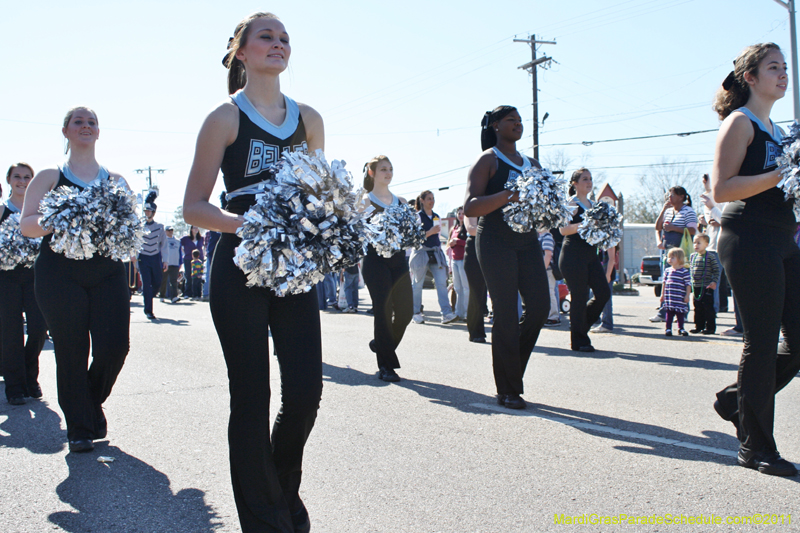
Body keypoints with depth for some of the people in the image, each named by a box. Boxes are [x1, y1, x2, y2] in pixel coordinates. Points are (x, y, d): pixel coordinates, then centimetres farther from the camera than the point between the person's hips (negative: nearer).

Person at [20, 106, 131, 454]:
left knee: (115, 347, -7)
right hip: (60, 274, -2)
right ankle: (79, 429, 14)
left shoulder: (115, 180, 16)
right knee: (71, 352, -1)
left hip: (107, 272, 2)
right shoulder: (49, 177, 10)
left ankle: (93, 402, 24)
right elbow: (26, 225, 2)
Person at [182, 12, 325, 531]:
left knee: (305, 393, -1)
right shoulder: (226, 118, -1)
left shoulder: (309, 118, 12)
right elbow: (194, 206, -3)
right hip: (240, 270, -4)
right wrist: (243, 224, -21)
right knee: (252, 397, 0)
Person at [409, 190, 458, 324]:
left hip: (436, 254, 5)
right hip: (421, 253, -5)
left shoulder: (436, 217, 14)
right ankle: (416, 313, 16)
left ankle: (446, 314, -15)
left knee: (442, 282, -9)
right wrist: (430, 232, -20)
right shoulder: (417, 217, -4)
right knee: (417, 284, 3)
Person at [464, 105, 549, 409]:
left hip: (527, 240, 6)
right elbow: (470, 207, -12)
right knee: (506, 314, -6)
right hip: (496, 241, -6)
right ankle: (508, 391, 4)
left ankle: (510, 362, 21)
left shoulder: (531, 164, 18)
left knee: (539, 307, -2)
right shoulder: (487, 161, -1)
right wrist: (506, 196, -25)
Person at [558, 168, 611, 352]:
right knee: (580, 297, -6)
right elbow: (563, 230, -17)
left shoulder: (593, 205, 18)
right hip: (573, 255, -8)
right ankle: (579, 341, 5)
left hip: (591, 255, 8)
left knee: (604, 292, 0)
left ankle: (582, 323, 21)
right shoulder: (570, 204, -6)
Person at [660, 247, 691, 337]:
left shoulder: (685, 271, -5)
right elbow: (664, 283, 16)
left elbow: (688, 284, -5)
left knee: (680, 313, 4)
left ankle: (681, 328, 18)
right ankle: (668, 328, 12)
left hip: (680, 298, -3)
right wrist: (662, 294, 14)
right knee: (669, 313, 5)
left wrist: (687, 296, -10)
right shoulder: (667, 271, 9)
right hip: (669, 298, 3)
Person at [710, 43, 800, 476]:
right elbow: (721, 189, -15)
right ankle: (754, 446, 5)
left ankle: (737, 399, 24)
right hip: (749, 240, -9)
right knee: (763, 341, -6)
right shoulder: (739, 123, -4)